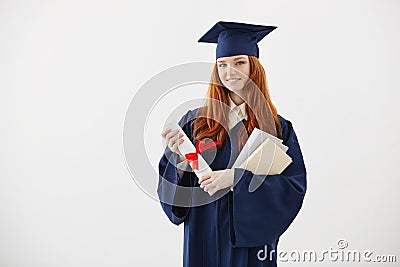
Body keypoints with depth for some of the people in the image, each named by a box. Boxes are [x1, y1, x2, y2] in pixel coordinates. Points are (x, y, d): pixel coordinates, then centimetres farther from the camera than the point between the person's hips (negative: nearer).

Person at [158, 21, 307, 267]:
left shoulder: (278, 128, -4)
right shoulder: (194, 122, -2)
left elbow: (294, 186, -12)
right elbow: (169, 186, -1)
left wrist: (237, 177, -22)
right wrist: (179, 157, -22)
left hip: (252, 239, 0)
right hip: (203, 239, 1)